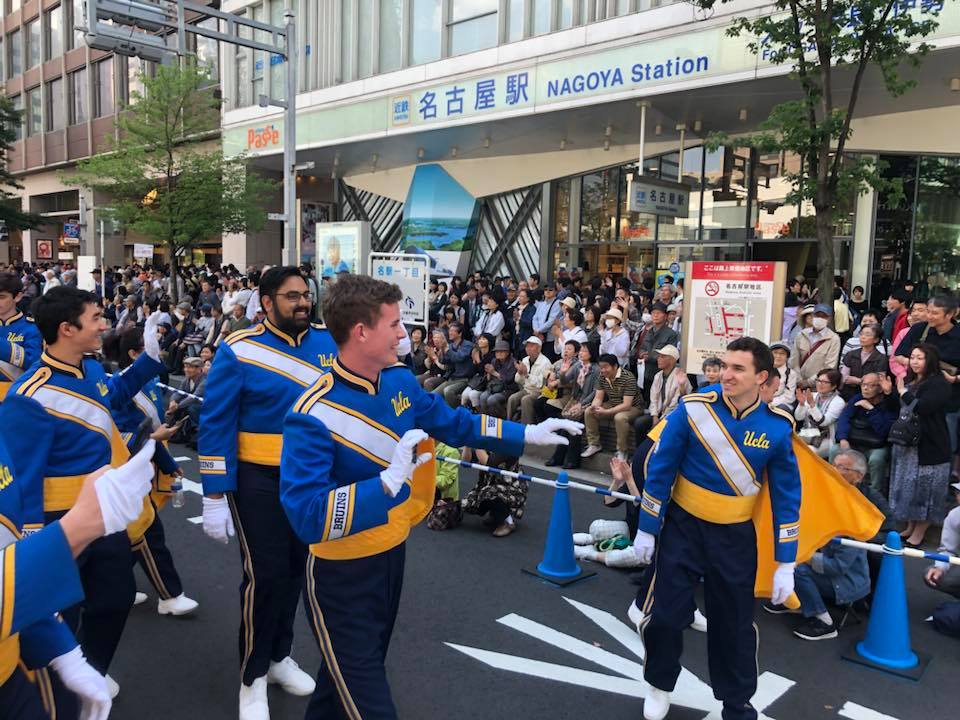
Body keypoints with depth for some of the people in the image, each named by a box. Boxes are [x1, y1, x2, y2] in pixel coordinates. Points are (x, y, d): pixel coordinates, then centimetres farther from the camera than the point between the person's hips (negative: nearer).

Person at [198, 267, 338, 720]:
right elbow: (215, 425, -11)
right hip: (260, 481, -4)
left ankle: (280, 657, 39)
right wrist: (215, 495, -13)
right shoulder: (239, 351, -13)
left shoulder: (327, 344, -1)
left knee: (295, 569, 17)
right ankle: (253, 678, 20)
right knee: (265, 574, -2)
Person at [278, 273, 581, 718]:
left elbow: (454, 423, 9)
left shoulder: (400, 382, -5)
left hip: (393, 556, 7)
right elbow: (307, 518, -35)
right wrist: (388, 482, -40)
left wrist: (528, 434, 9)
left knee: (354, 671, 28)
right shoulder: (313, 417, -28)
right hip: (342, 576, -7)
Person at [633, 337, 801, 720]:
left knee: (735, 624, 13)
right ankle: (659, 686, 32)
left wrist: (785, 563, -4)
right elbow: (659, 469, -8)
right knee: (665, 614, 3)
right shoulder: (693, 408, -17)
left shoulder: (777, 427, -12)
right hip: (683, 526, -1)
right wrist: (647, 528, -4)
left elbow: (786, 496, -3)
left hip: (736, 536, 1)